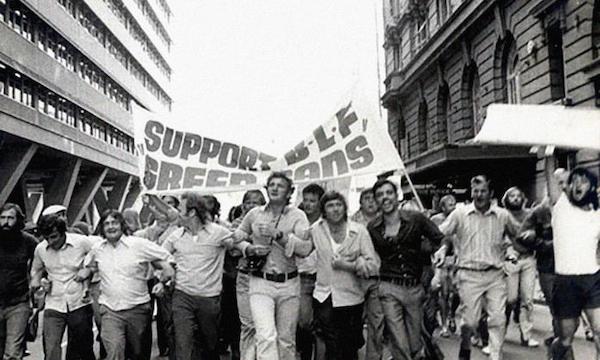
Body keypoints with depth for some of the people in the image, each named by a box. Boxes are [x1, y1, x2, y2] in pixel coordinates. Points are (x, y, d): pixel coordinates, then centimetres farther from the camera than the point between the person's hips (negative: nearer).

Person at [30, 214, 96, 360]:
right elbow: (36, 269, 21)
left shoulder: (83, 242, -11)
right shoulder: (40, 249, 0)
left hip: (80, 304, -2)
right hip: (53, 305, 2)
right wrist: (36, 280, 1)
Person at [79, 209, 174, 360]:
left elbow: (167, 260, -1)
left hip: (138, 309, -1)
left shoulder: (140, 244, -6)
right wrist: (86, 271, 6)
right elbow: (90, 266, 28)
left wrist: (162, 282, -13)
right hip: (110, 310, 1)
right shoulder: (97, 249, 6)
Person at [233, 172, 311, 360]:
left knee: (286, 340, 11)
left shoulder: (297, 216, -1)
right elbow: (237, 237, 20)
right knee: (266, 336, -17)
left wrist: (278, 235, -24)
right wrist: (249, 249, -1)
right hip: (260, 283, 0)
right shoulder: (254, 214, 5)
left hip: (289, 284, 1)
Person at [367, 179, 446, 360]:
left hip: (415, 288, 1)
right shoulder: (372, 228, 2)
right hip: (389, 289, 0)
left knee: (415, 344, 10)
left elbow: (441, 239, 1)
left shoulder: (416, 219, -1)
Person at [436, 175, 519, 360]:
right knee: (470, 320, 0)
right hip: (469, 275, -1)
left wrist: (509, 248, 3)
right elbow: (439, 235, 7)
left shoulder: (502, 215, 5)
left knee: (498, 319, -4)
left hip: (496, 274, 2)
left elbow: (518, 234, 20)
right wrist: (442, 252, -7)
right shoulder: (459, 214, 1)